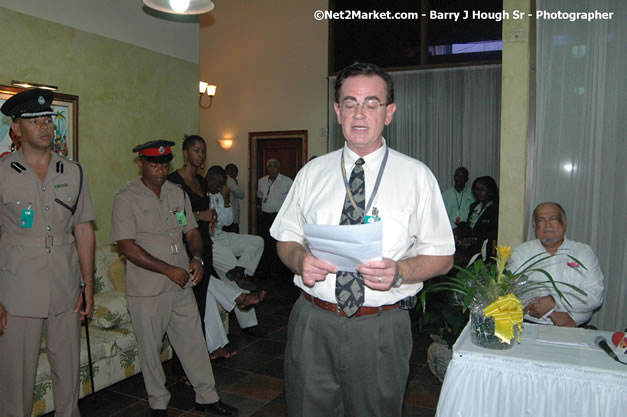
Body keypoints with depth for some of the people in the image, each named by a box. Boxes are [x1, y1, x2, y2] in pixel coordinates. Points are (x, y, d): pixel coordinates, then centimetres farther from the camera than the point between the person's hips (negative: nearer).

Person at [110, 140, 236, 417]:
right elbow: (126, 246, -17)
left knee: (193, 342, 13)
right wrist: (169, 270, -18)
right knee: (150, 349, 11)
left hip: (181, 286, 5)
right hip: (147, 291, -4)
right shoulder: (126, 198, -10)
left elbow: (192, 231, 12)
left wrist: (197, 259, -9)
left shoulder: (177, 193, 8)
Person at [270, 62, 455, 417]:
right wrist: (299, 260, -13)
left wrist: (399, 272, -20)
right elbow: (286, 239, 10)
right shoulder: (312, 172, 5)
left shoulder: (417, 176, -1)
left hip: (381, 329, -1)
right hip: (312, 323, 2)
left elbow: (442, 257, 0)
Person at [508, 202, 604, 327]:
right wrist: (552, 313, -13)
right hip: (531, 326, -1)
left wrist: (553, 302, -13)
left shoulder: (584, 252, 11)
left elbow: (595, 296, 0)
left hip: (574, 328, 1)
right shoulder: (522, 251, 9)